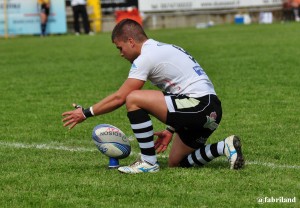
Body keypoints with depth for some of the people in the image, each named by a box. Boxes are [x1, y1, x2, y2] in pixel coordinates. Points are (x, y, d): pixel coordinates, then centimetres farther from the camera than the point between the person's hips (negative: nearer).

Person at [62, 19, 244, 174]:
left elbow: (119, 98, -7)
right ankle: (225, 147, 6)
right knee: (176, 163, 18)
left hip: (198, 107, -10)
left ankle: (148, 162, -8)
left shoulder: (146, 57, -7)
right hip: (212, 110, 10)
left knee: (133, 99, -12)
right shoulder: (164, 49, 22)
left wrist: (86, 113, 3)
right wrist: (170, 130, 23)